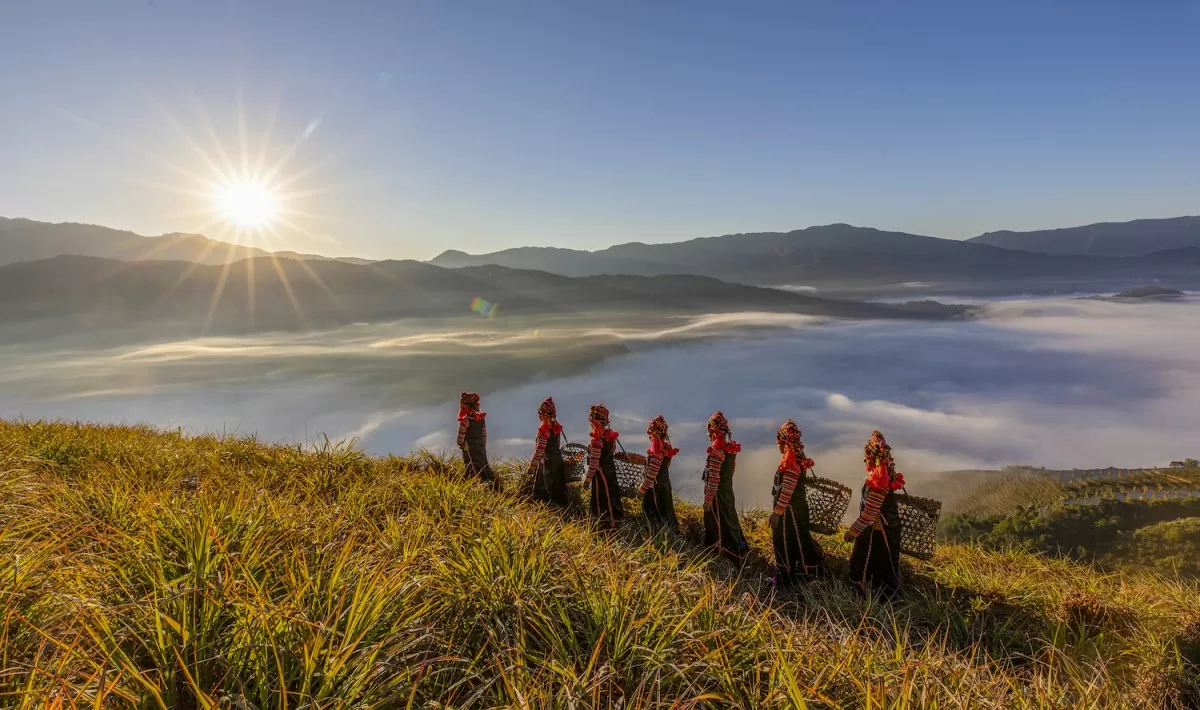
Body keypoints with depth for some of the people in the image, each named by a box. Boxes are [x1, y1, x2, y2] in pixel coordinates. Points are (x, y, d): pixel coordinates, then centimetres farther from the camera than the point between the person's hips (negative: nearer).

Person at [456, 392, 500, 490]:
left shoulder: (465, 420, -14)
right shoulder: (481, 419, 6)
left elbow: (461, 436, -11)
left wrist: (460, 444, 9)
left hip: (469, 449, -6)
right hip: (481, 448, 6)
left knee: (474, 471, -4)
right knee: (484, 467, 13)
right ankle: (494, 483, 9)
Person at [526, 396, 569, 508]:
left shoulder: (544, 428, -19)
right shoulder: (556, 426, 3)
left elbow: (539, 449, -19)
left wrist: (532, 465, -12)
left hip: (548, 462, -8)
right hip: (557, 460, 8)